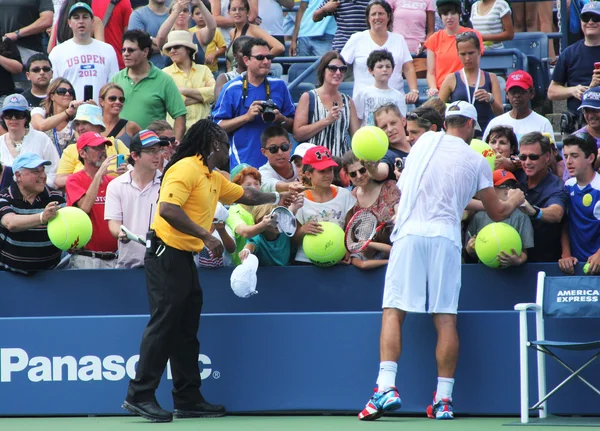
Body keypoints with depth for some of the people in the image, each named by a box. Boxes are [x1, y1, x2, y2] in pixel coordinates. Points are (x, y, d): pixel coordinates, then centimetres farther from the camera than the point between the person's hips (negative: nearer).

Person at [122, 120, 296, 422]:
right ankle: (139, 396, -10)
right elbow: (168, 209, -26)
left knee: (186, 332, 11)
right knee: (162, 326, -12)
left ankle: (188, 400, 15)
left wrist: (277, 198, 41)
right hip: (167, 256, -10)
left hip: (184, 260, 10)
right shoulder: (185, 169, -14)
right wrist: (206, 236, -26)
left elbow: (245, 195, 34)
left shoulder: (214, 179, 16)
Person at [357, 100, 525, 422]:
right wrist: (515, 201, 39)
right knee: (446, 319, 3)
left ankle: (386, 387, -17)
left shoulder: (426, 140, 11)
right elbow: (497, 213, 18)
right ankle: (443, 399, 2)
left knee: (394, 311, -3)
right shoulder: (477, 162, 10)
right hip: (446, 238, 0)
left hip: (410, 233, 0)